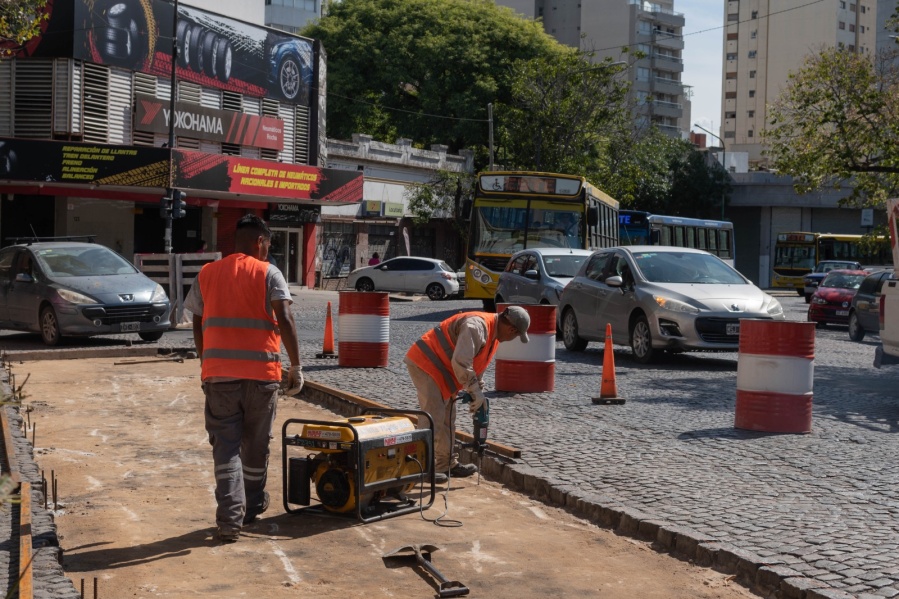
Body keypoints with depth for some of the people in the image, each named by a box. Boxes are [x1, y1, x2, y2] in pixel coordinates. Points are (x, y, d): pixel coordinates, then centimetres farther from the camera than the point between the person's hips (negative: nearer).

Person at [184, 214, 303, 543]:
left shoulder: (206, 274, 9)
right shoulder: (268, 273, -3)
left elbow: (198, 326, 13)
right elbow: (285, 321, -13)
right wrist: (295, 366, -8)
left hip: (218, 373, 2)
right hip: (261, 372, -2)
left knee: (226, 446, 4)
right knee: (256, 444, 16)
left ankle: (230, 518, -7)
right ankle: (253, 507, 31)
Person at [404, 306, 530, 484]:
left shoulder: (493, 333, 8)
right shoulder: (476, 326, -25)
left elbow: (477, 366, 17)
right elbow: (460, 362, -32)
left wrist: (477, 394, 10)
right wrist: (476, 391, -23)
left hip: (440, 371, 11)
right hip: (424, 363, -11)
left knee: (447, 417, 14)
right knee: (433, 417, -13)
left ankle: (447, 464, 24)